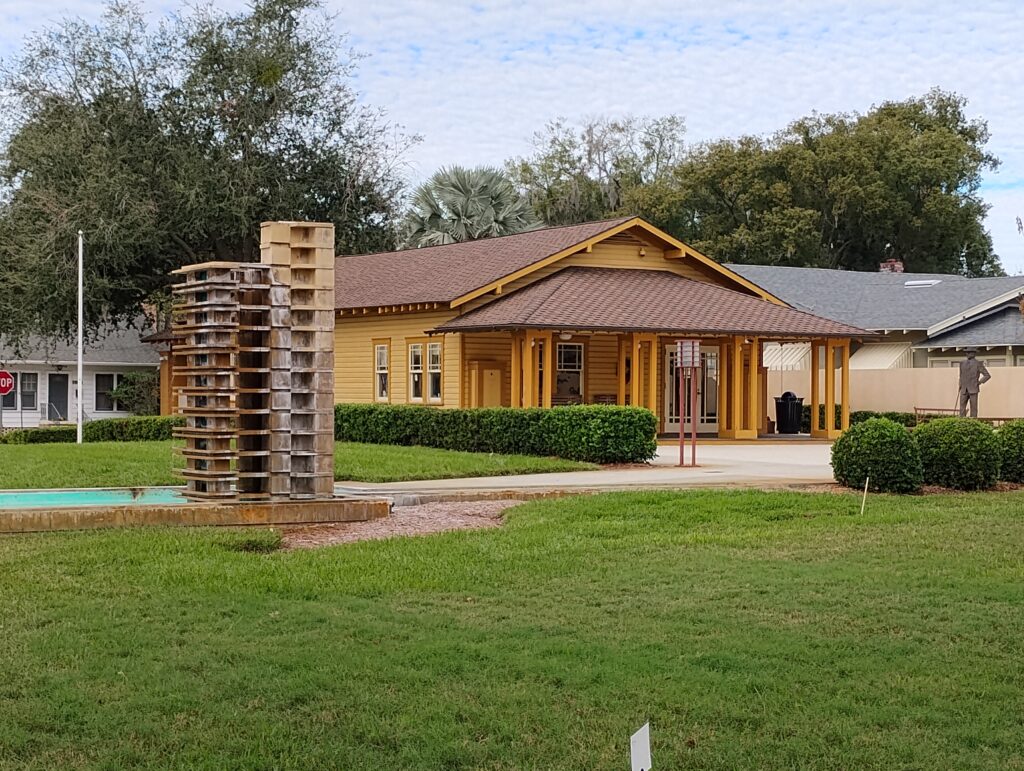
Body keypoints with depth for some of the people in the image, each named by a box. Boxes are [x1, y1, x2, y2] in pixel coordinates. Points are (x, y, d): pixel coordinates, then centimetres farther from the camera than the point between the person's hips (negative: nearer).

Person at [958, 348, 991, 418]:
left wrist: (979, 383, -5)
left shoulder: (978, 364, -1)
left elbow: (987, 376, 0)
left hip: (973, 390, -4)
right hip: (964, 390, 4)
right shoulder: (962, 363, 13)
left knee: (973, 408, -4)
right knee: (962, 407, -4)